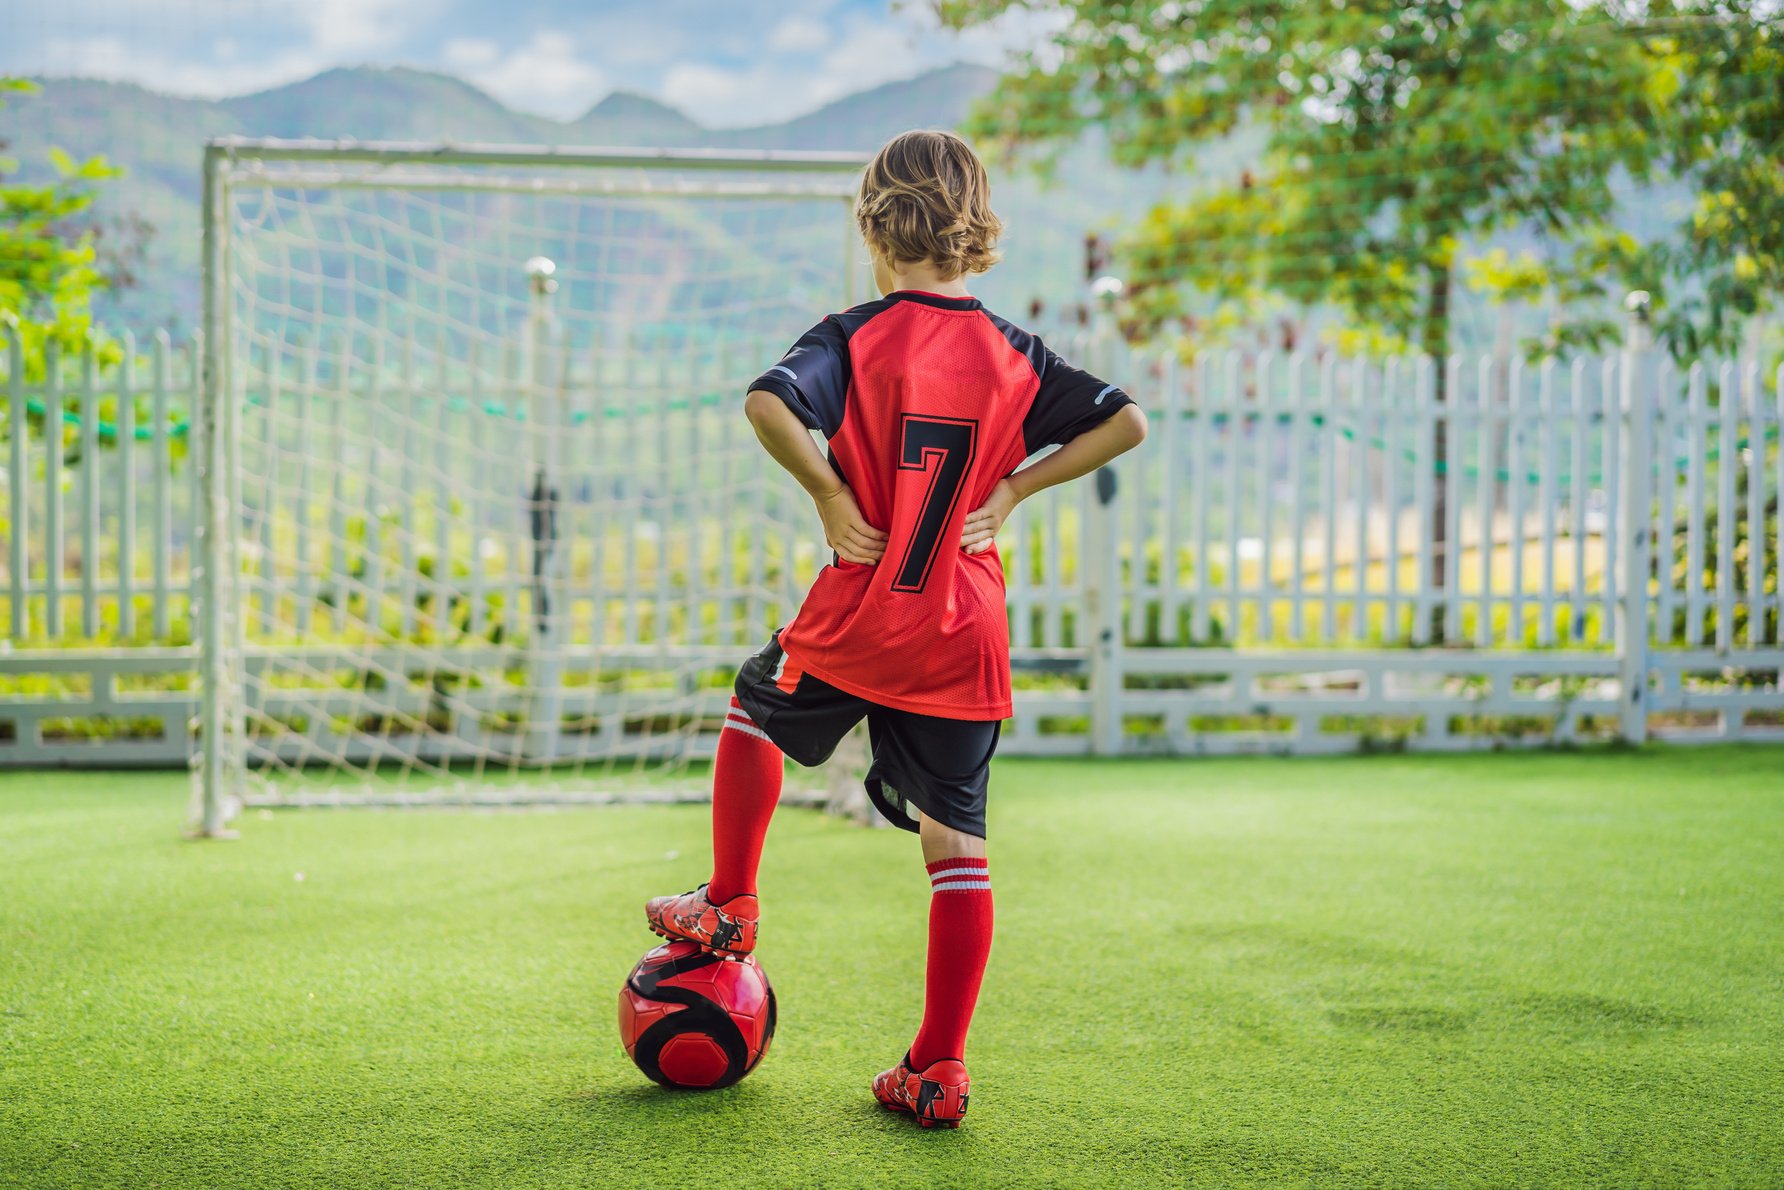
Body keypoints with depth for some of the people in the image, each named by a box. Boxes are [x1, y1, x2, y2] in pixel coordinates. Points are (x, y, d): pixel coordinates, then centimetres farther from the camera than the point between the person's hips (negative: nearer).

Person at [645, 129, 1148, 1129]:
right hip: (966, 640, 2)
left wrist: (829, 494, -11)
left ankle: (730, 904, 37)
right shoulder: (1014, 354, 3)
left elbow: (769, 404, -25)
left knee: (758, 709, 30)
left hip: (858, 622, -2)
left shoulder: (856, 339, -7)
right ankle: (940, 1070, 7)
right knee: (958, 847, 5)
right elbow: (1127, 423, 0)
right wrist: (1011, 490, 3)